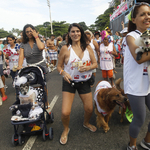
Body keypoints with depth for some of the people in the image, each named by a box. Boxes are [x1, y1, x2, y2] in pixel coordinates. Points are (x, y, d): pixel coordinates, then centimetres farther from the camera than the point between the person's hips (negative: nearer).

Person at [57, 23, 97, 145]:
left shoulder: (88, 48, 0)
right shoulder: (65, 48, -8)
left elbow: (95, 64, 4)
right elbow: (59, 66, -2)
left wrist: (88, 68, -18)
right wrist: (63, 72, -23)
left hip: (84, 82, 3)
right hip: (69, 82, -3)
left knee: (89, 109, 12)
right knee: (65, 113, -11)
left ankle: (86, 123, 48)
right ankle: (66, 129, 25)